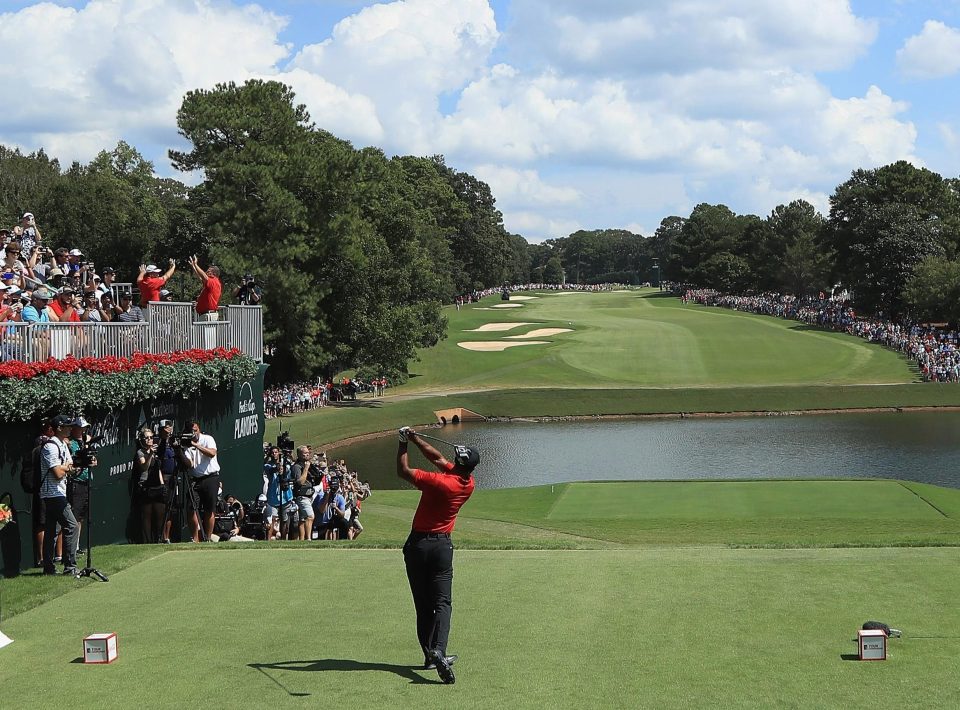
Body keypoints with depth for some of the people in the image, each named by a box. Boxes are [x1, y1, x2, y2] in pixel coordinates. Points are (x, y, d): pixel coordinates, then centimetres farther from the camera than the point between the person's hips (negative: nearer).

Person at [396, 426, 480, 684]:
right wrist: (415, 439, 5)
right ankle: (438, 651, -27)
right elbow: (438, 458, 8)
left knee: (423, 604, 9)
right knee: (442, 602, -5)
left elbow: (403, 471, -10)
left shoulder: (439, 482, -18)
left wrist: (404, 443, 0)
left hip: (417, 544, -2)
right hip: (442, 546, 2)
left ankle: (430, 655, 13)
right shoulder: (468, 484, -2)